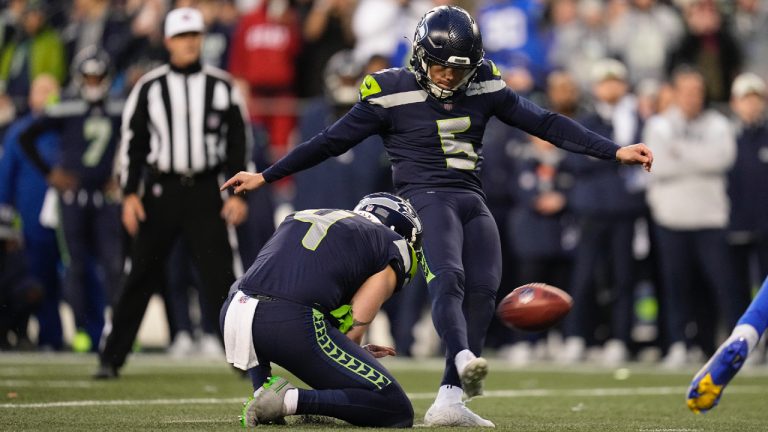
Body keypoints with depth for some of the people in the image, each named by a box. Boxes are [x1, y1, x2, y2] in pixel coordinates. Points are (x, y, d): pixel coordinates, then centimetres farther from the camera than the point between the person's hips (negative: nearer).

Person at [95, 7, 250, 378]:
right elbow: (132, 143, 3)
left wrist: (238, 193, -2)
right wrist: (130, 195, -5)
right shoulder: (149, 88, 2)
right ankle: (111, 358, 8)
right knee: (140, 276, 2)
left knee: (220, 275, -4)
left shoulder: (221, 86, 4)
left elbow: (237, 142, 6)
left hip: (206, 191, 0)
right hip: (161, 190, 0)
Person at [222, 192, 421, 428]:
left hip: (233, 315, 6)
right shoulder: (394, 249, 16)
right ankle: (291, 400, -12)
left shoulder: (300, 217, 34)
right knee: (396, 412, 4)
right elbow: (354, 326, 7)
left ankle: (263, 388, 21)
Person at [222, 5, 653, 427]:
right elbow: (333, 141, 3)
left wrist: (614, 151, 6)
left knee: (482, 293, -11)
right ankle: (464, 360, -53)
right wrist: (265, 176, 4)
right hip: (427, 197, -5)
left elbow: (544, 123, 11)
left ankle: (449, 401, -12)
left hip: (473, 201, 5)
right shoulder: (391, 93, -3)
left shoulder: (485, 88, 8)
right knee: (447, 278, -29)